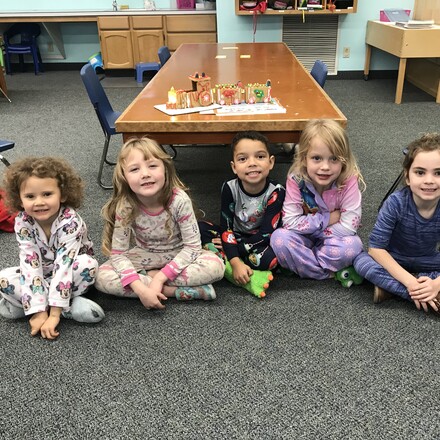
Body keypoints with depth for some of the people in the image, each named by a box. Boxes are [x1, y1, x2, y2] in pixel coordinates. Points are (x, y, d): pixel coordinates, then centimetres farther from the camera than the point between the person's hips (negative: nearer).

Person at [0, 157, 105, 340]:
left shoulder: (70, 221, -30)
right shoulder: (23, 223, -20)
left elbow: (64, 264, -35)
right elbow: (30, 264, -26)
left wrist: (54, 314, -39)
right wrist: (39, 310, -33)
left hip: (70, 275, -3)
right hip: (42, 275, 3)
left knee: (88, 263, -34)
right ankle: (58, 304, -21)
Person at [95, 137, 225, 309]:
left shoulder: (179, 200, -27)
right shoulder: (125, 207, -24)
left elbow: (193, 245, -22)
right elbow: (118, 254, -19)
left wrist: (160, 277, -29)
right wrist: (140, 289, -34)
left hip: (179, 255, -1)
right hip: (145, 256, 2)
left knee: (216, 266, -28)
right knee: (102, 277, -23)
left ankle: (148, 276, -18)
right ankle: (176, 291, -21)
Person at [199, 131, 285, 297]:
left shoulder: (276, 192, -21)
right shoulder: (230, 188, -15)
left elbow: (266, 234, -20)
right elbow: (226, 227, -18)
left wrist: (235, 249, -19)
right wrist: (236, 263, -30)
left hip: (258, 243, -2)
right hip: (235, 237, 3)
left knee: (270, 258, -36)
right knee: (199, 229, -19)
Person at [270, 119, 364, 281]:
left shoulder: (349, 180, -22)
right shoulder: (296, 179, -21)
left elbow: (348, 226, -23)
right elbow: (290, 221, -22)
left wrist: (309, 227, -20)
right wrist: (327, 219, -23)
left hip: (332, 238, -1)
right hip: (303, 239, 1)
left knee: (353, 245, -32)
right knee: (279, 238, -29)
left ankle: (302, 263, -11)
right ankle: (329, 274, -15)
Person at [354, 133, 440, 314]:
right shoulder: (396, 202, -26)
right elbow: (376, 247, -25)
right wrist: (408, 281, -32)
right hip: (393, 262, -1)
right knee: (362, 262, -32)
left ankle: (392, 286, -19)